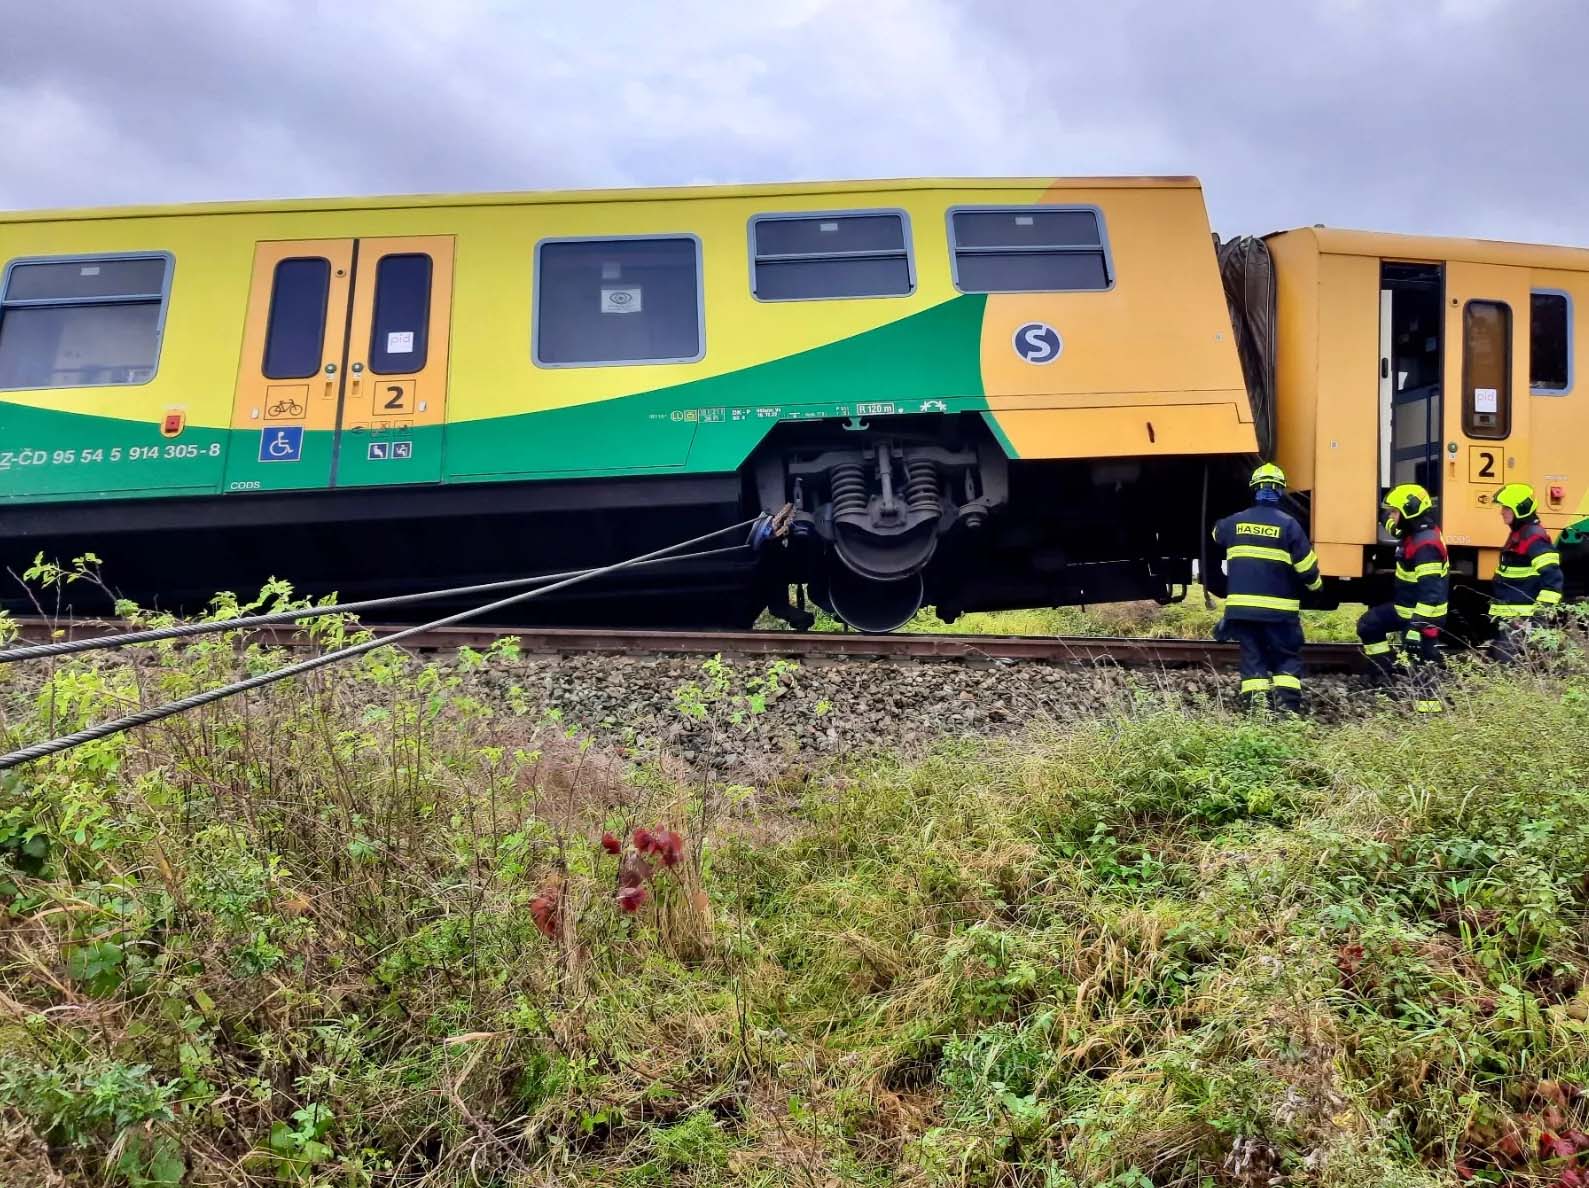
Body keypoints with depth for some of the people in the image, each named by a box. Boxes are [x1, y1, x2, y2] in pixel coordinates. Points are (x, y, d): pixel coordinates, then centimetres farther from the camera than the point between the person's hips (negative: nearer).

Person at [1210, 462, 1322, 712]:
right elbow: (1306, 566, -5)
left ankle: (1256, 701, 1)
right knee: (1287, 655, 7)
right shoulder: (1288, 525, -7)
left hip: (1241, 605, 3)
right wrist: (1315, 584, 15)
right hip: (1278, 607, -3)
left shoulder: (1235, 522, 4)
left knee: (1252, 654, 10)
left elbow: (1216, 533, 28)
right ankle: (1287, 702, -6)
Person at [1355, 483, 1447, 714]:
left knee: (1422, 665, -8)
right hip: (1405, 608, 10)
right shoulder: (1414, 535, 5)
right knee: (1368, 625, 17)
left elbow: (1429, 592, -30)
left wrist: (1416, 627, -32)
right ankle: (1386, 673, 22)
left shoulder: (1426, 545, -26)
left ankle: (1430, 713, -4)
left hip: (1423, 615, -10)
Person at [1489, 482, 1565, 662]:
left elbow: (1553, 577, -23)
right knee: (1499, 657, 16)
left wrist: (1542, 610, -24)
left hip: (1521, 619, -11)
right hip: (1509, 615, 11)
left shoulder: (1533, 537, -17)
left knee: (1508, 663, -13)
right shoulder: (1519, 534, 15)